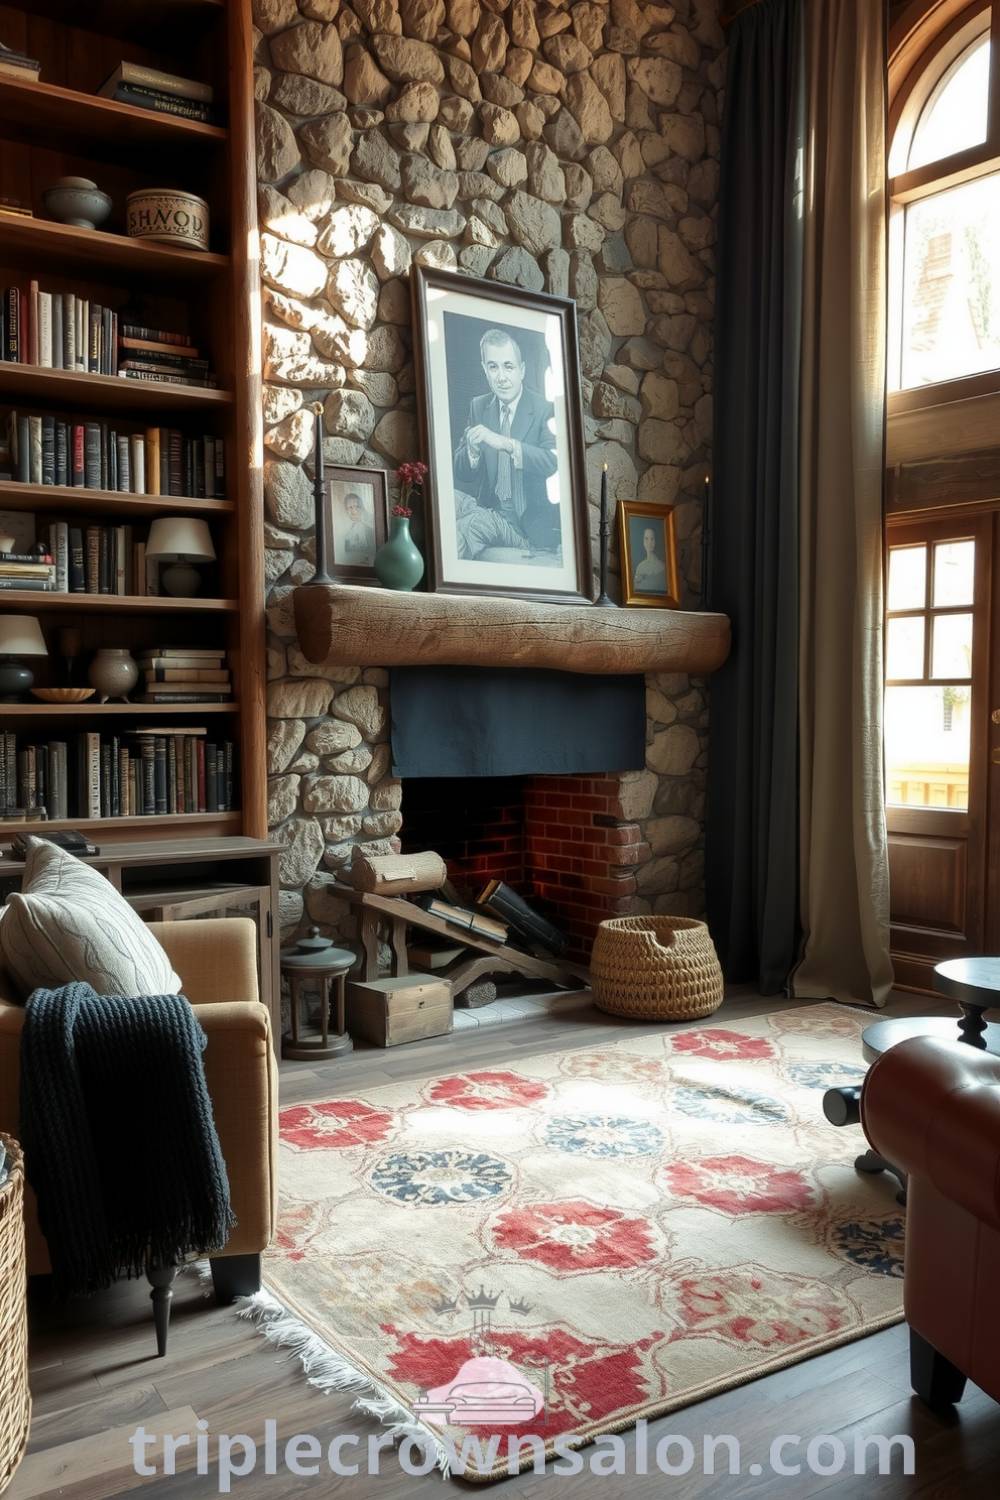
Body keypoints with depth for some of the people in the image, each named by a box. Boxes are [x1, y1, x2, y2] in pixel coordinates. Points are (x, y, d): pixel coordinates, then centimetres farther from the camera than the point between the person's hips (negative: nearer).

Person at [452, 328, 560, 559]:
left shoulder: (545, 410, -7)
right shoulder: (478, 406, 7)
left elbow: (554, 463, -24)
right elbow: (461, 474, 4)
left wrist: (506, 444, -36)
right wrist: (472, 450, -19)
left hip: (529, 525, -5)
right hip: (489, 509, 5)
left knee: (467, 527, -31)